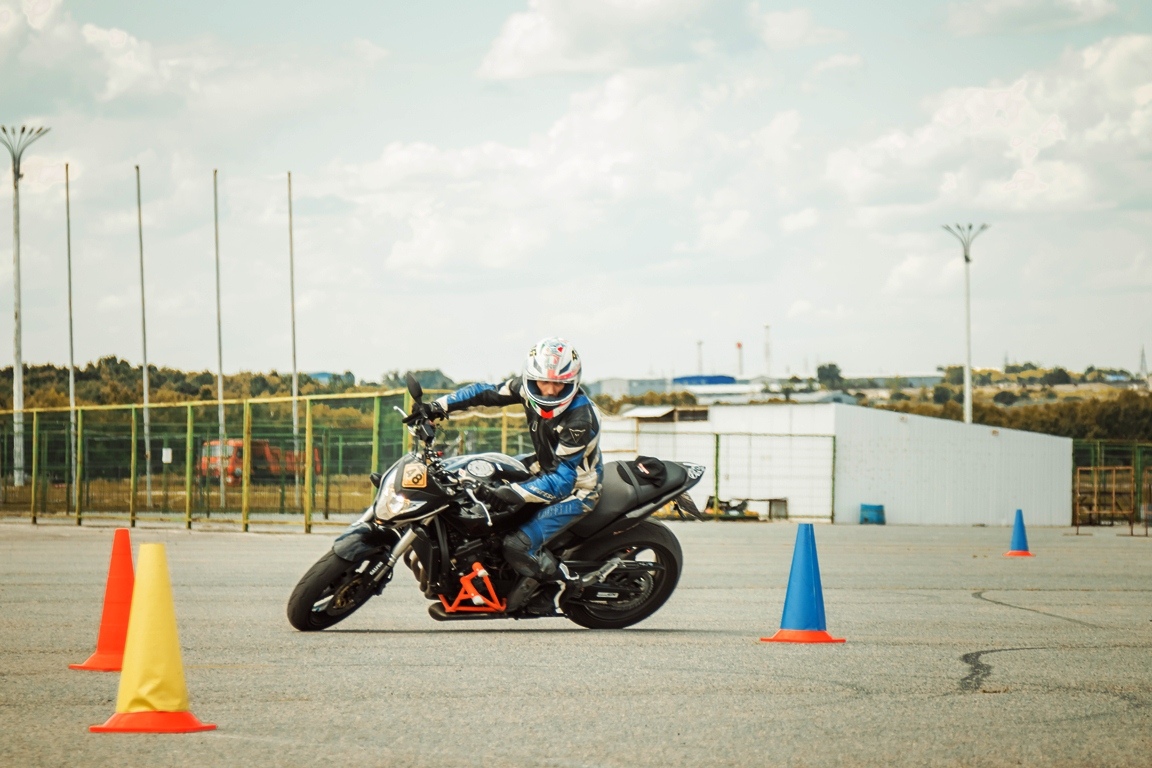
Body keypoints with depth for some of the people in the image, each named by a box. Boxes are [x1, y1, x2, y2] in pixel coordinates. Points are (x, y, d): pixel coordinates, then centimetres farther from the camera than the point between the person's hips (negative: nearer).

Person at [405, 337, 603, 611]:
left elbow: (561, 481, -36)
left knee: (517, 546, -23)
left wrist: (509, 494, -43)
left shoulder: (581, 418, -34)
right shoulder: (528, 387, -13)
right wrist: (439, 406, -8)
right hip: (546, 469, 9)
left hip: (576, 490, -9)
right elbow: (487, 393, 2)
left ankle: (563, 582, 4)